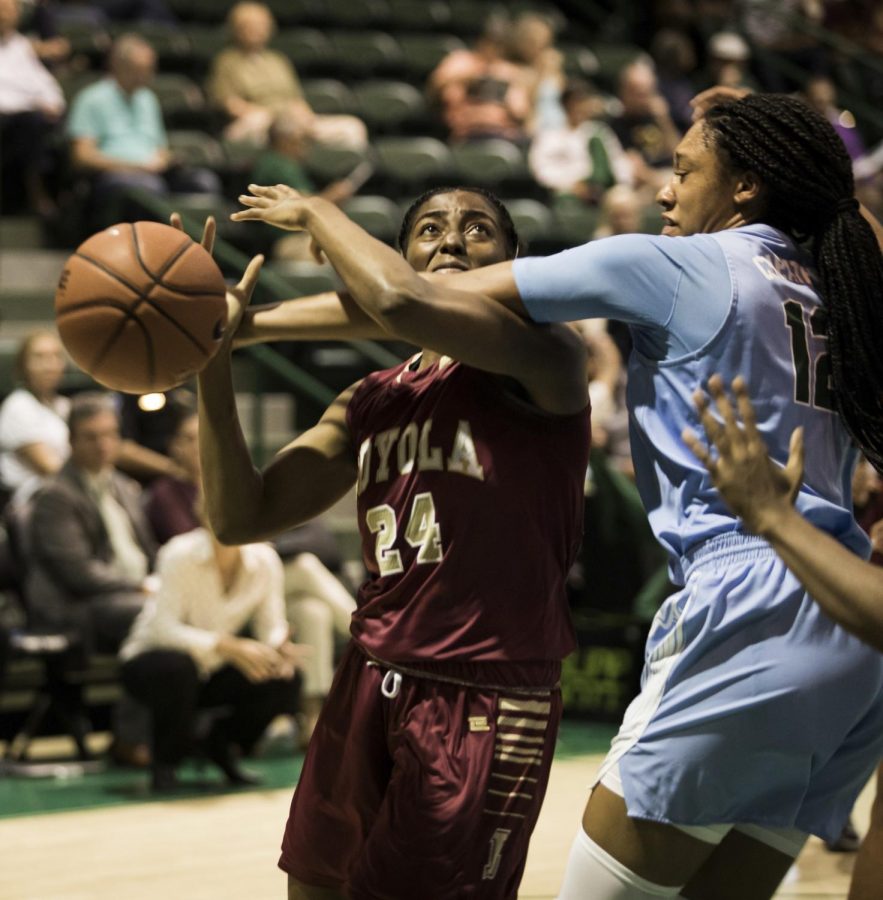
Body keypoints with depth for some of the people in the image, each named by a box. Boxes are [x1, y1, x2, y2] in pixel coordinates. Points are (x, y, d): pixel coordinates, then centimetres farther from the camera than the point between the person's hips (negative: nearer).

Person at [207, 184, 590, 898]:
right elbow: (241, 517, 8)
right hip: (369, 681, 7)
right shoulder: (373, 402, 12)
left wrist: (315, 212, -7)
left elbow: (400, 301, -26)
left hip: (485, 705, -7)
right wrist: (213, 359, -3)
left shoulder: (545, 359, -9)